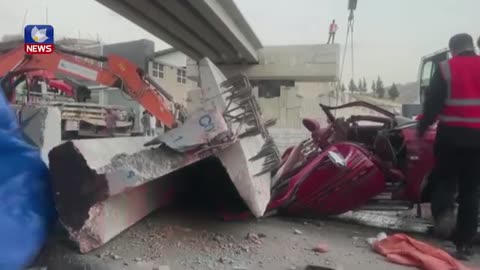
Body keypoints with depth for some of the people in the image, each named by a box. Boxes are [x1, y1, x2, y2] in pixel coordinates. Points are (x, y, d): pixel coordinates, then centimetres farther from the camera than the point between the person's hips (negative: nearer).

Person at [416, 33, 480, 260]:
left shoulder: (445, 68, -1)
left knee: (444, 178, 16)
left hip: (451, 133, -2)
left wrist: (421, 131, 0)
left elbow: (432, 103, -7)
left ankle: (443, 212, -11)